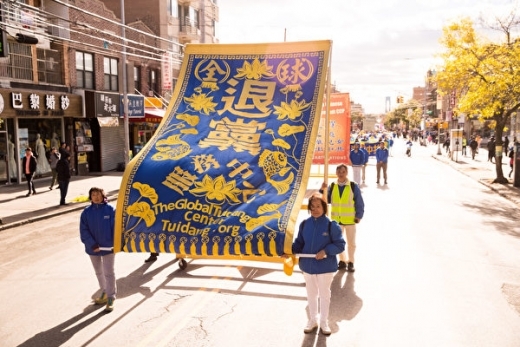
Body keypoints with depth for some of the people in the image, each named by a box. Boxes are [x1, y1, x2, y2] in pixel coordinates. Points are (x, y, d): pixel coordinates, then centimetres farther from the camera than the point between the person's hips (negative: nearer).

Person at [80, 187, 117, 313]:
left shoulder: (110, 210, -9)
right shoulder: (86, 212, -3)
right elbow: (84, 231, -6)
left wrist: (115, 243, -15)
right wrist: (92, 244, -16)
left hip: (108, 247, -3)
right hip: (93, 248, 4)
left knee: (108, 273, 1)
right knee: (99, 272, 18)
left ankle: (110, 298, 9)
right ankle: (105, 293, 35)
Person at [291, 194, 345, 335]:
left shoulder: (331, 225, -15)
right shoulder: (305, 224, -4)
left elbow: (340, 244, -11)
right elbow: (299, 242, 4)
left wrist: (326, 251, -24)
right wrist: (290, 250, -14)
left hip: (325, 267, -3)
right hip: (307, 265, 3)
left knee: (324, 294, 15)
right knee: (311, 294, 19)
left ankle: (324, 322, 33)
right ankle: (313, 320, 38)